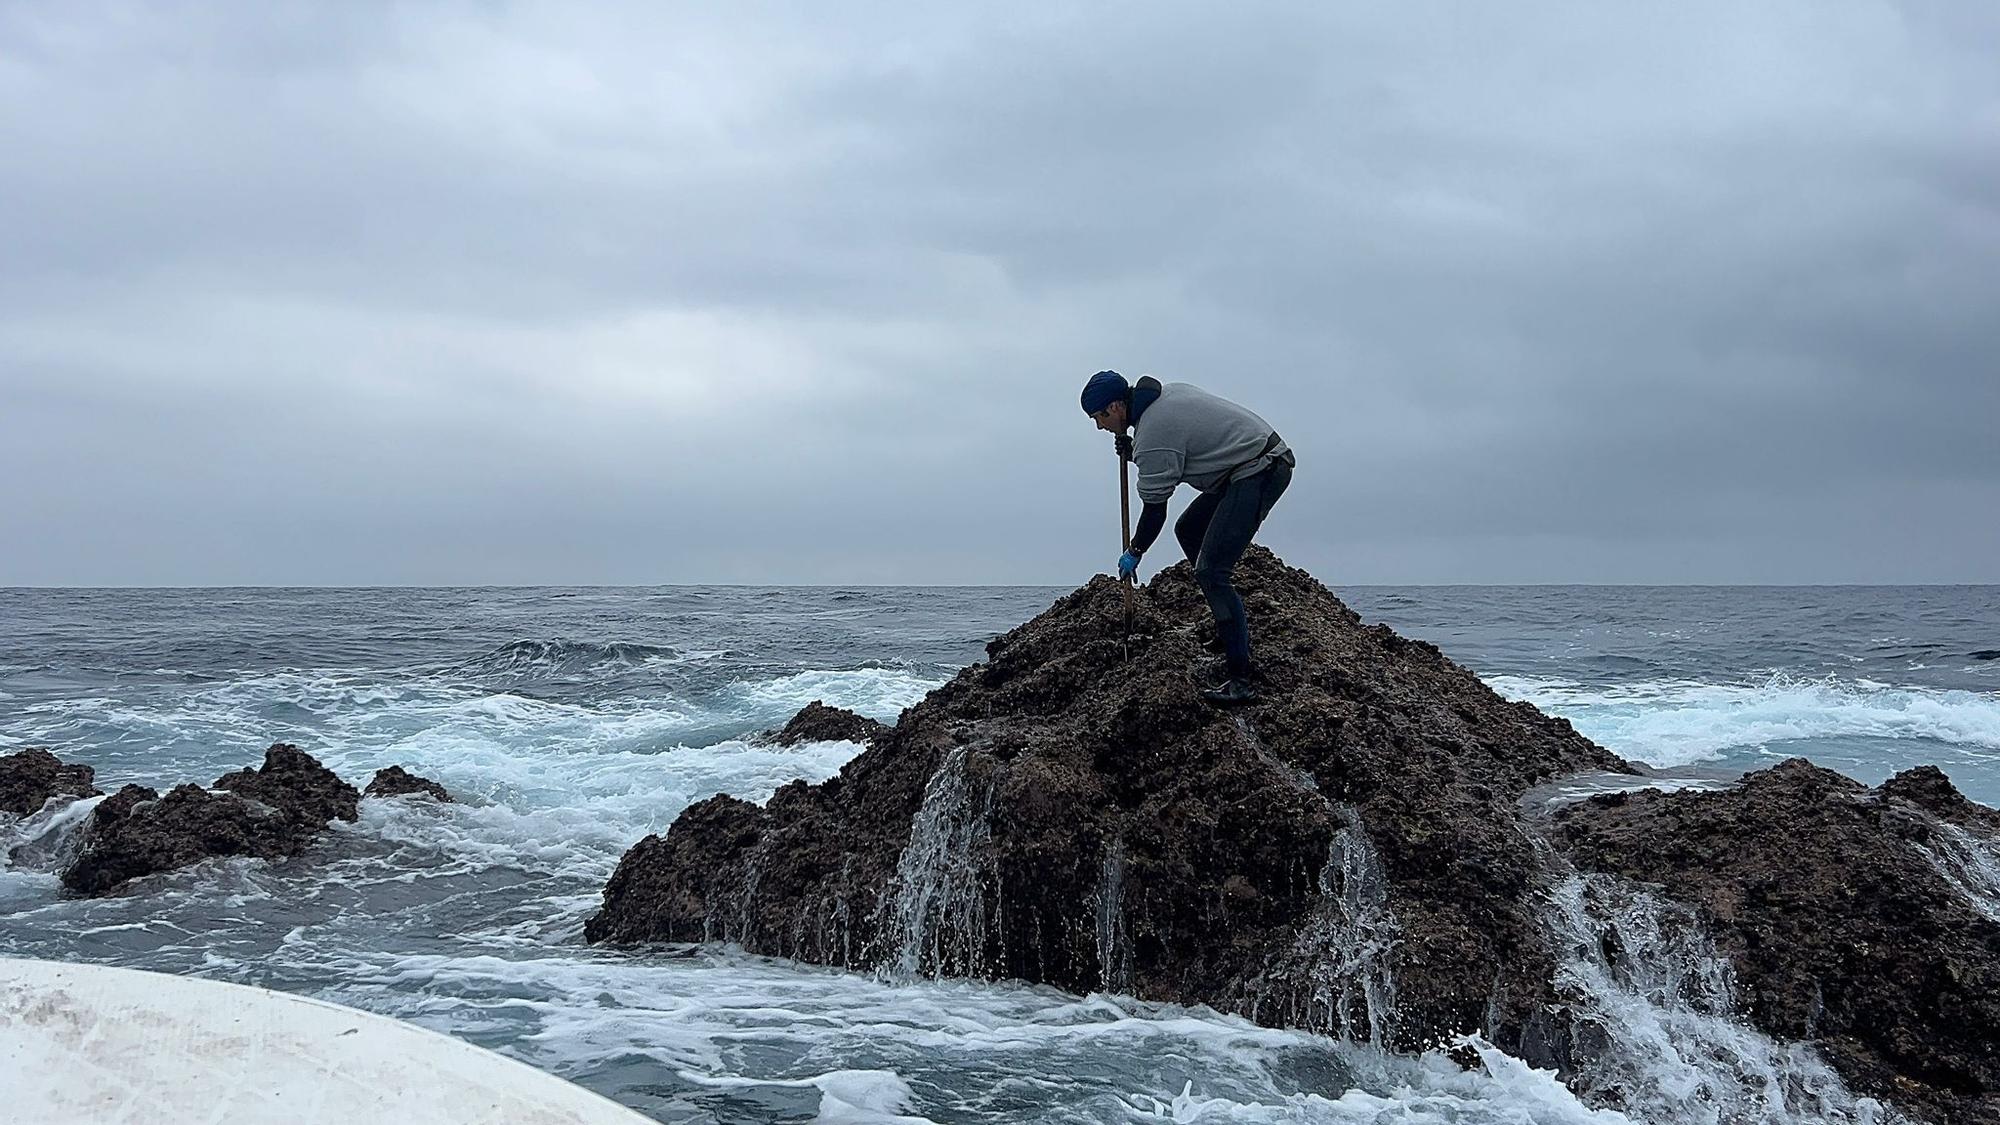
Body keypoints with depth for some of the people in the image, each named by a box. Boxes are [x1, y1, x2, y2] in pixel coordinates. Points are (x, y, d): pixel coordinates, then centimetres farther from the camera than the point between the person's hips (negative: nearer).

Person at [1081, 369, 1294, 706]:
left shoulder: (1152, 437, -17)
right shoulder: (1166, 391, 11)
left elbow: (1154, 508, -10)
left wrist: (1134, 553, 6)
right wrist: (1134, 451, 17)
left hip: (1261, 472, -11)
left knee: (1210, 571, -15)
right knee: (1188, 530, 22)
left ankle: (1239, 679, -17)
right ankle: (1235, 628, 22)